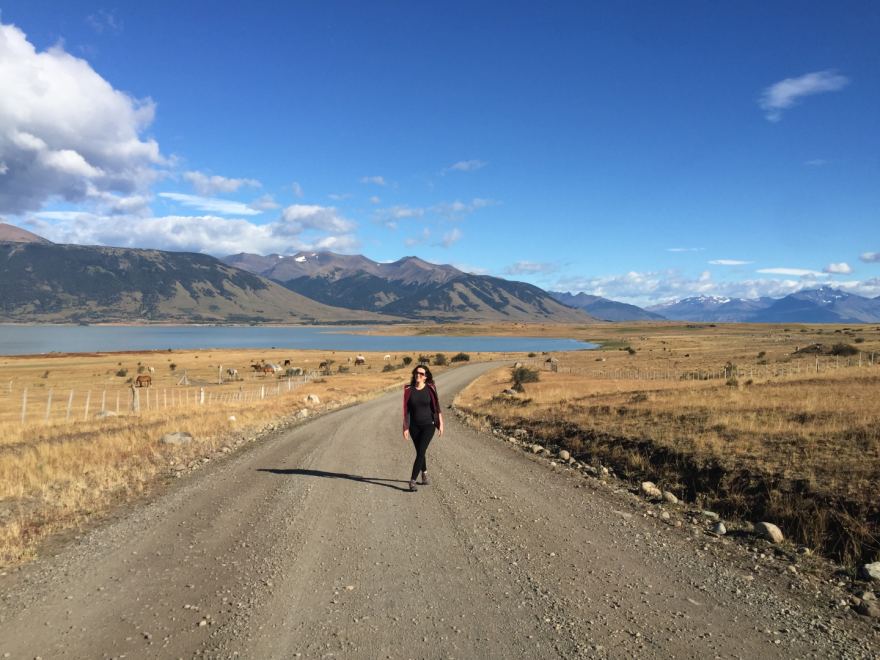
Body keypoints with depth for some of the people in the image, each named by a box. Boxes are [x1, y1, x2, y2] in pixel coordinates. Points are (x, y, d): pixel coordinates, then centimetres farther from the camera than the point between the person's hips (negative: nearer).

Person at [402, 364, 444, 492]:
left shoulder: (430, 388, -6)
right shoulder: (409, 390, -3)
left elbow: (436, 406, -2)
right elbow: (406, 410, 0)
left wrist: (440, 424, -3)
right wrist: (405, 428, -1)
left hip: (428, 425, -2)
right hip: (414, 426, 2)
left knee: (421, 452, -12)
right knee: (420, 452, 15)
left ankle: (412, 481, -9)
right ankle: (424, 474, 39)